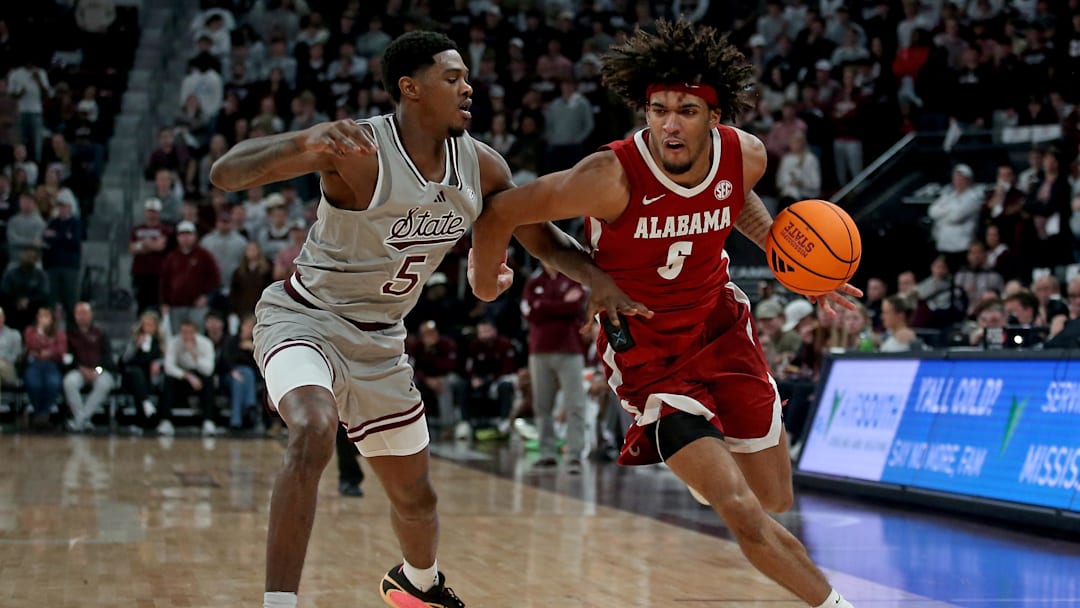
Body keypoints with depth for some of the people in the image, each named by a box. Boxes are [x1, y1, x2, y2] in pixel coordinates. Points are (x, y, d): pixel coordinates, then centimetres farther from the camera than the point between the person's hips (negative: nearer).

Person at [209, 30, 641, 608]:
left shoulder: (481, 167, -6)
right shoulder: (358, 149, -25)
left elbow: (540, 237, 9)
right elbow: (224, 174, -33)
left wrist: (598, 278, -11)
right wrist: (308, 143, -51)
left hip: (379, 341, 6)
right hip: (305, 317, -6)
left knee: (415, 499, 17)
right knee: (314, 431, -37)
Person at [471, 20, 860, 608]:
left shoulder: (746, 155, -14)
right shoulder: (614, 177, -30)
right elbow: (498, 213, -19)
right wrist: (485, 289, -3)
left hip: (722, 328, 5)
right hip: (647, 355, -5)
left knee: (776, 501, 14)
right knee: (743, 514, -17)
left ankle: (648, 450, 39)